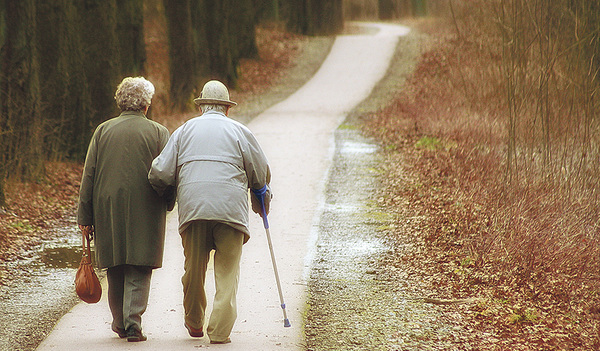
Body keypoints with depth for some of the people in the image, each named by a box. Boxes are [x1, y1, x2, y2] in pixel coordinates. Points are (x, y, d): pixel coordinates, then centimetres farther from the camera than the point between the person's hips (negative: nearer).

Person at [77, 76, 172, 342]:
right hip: (144, 212, -2)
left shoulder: (103, 131, 4)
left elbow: (89, 175, 3)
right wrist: (165, 205, 14)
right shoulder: (158, 133, -2)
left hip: (108, 209, 2)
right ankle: (133, 323, -10)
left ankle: (119, 323, 23)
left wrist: (85, 216, 6)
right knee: (139, 271, 0)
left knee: (115, 270, 14)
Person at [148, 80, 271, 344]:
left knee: (193, 269, 14)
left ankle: (194, 324, 27)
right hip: (230, 209, -2)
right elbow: (261, 174, 12)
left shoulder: (185, 130, 15)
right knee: (227, 272, 2)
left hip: (192, 208, 2)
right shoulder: (239, 131, 11)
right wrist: (261, 201, 31)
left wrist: (166, 196, 28)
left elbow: (160, 173, 8)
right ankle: (219, 331, -4)